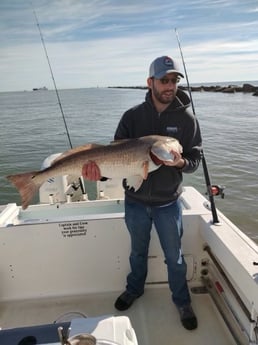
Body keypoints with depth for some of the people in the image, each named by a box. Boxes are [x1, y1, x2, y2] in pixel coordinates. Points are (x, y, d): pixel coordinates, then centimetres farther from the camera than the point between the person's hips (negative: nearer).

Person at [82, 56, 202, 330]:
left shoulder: (186, 118, -6)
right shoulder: (132, 116, -6)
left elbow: (195, 160, -6)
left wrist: (180, 162, -28)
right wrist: (100, 168, -28)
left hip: (168, 203, -1)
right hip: (135, 201, 1)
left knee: (174, 256, 16)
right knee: (138, 251, 23)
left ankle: (182, 302, 42)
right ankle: (134, 289, 51)